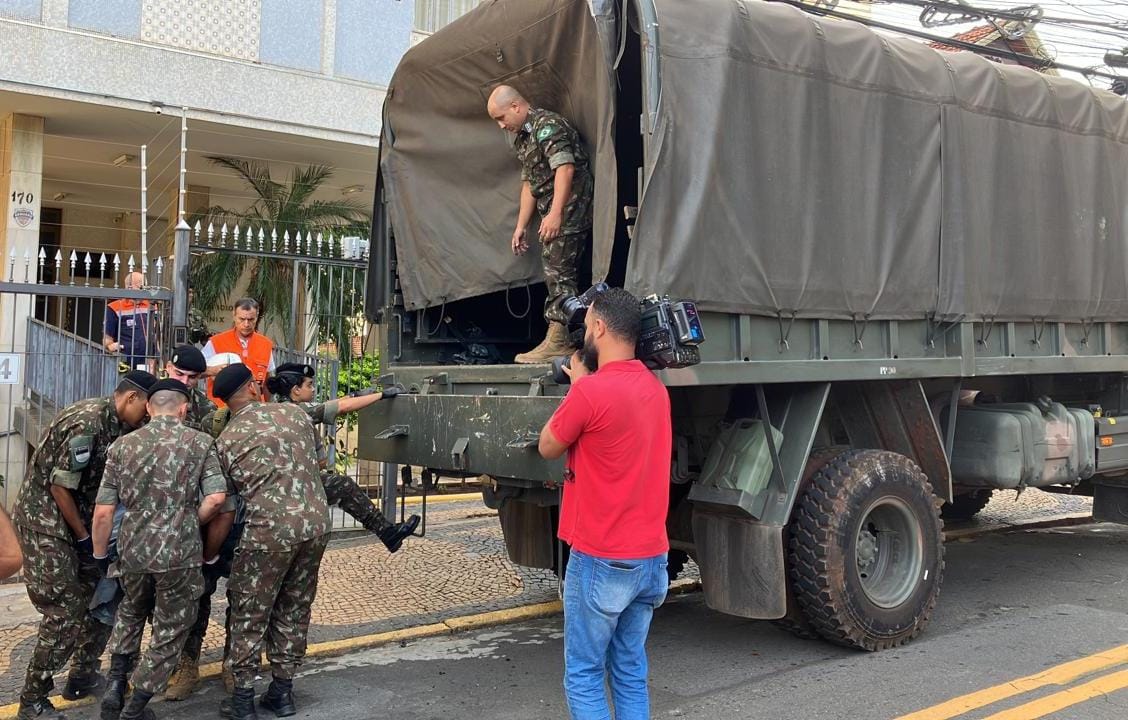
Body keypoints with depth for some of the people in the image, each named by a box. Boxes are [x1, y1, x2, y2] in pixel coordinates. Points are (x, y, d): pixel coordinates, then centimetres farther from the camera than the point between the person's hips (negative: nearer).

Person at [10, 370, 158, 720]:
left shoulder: (117, 424, 3)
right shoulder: (86, 423, -25)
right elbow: (60, 487, -22)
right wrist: (84, 539, -14)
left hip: (77, 517, 9)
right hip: (44, 518, -9)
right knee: (65, 609, -8)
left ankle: (83, 675, 24)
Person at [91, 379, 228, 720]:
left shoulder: (122, 445, 3)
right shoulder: (200, 443, -3)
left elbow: (103, 511, 1)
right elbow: (216, 498, -13)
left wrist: (100, 554, 13)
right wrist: (190, 524, 5)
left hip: (133, 551, 3)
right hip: (180, 555, -3)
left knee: (131, 612, 31)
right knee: (170, 629, 14)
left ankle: (115, 684, 21)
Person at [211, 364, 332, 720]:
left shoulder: (226, 439, 2)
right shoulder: (294, 412, 9)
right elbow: (316, 455, 19)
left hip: (270, 530, -4)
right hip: (316, 523, 4)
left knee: (250, 614, 10)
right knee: (294, 610, 15)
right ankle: (282, 691, 24)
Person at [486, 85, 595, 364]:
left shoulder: (547, 124, -10)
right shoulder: (522, 137, 22)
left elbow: (565, 168, -20)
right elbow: (529, 183, 26)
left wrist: (555, 214, -24)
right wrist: (521, 226, 22)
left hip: (570, 208, -10)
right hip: (558, 215, 10)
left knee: (558, 271, -12)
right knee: (559, 273, 7)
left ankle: (557, 341, -11)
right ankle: (567, 341, 10)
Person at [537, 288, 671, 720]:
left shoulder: (591, 391, -17)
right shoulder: (655, 389, 8)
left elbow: (548, 447, -2)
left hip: (601, 562, -7)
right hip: (651, 559, 8)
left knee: (583, 676, 4)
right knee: (631, 673, 16)